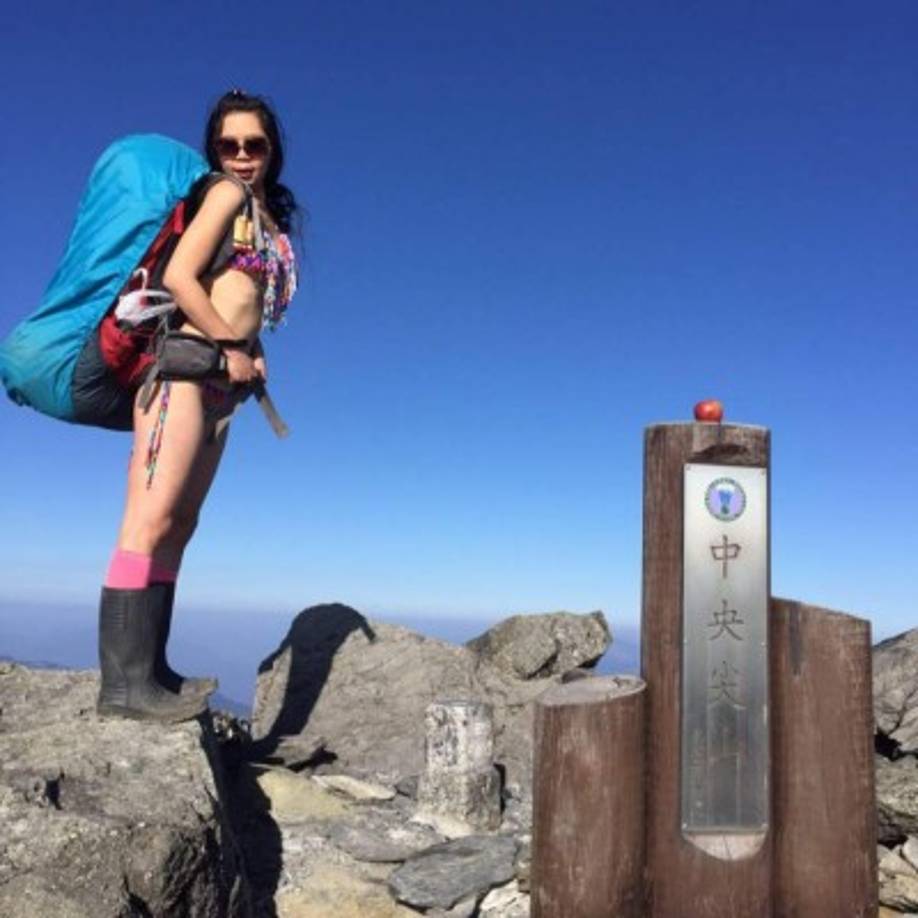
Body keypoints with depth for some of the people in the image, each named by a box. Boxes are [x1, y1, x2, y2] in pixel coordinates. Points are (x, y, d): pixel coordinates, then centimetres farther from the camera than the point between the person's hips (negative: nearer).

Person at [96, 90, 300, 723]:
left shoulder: (271, 215, 23)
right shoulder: (228, 193, 0)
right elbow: (179, 276, -13)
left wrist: (252, 354, 4)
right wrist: (233, 348, -9)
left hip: (220, 382, 9)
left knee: (179, 526, 5)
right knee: (152, 518, -13)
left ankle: (148, 671, 9)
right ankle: (123, 680, -13)